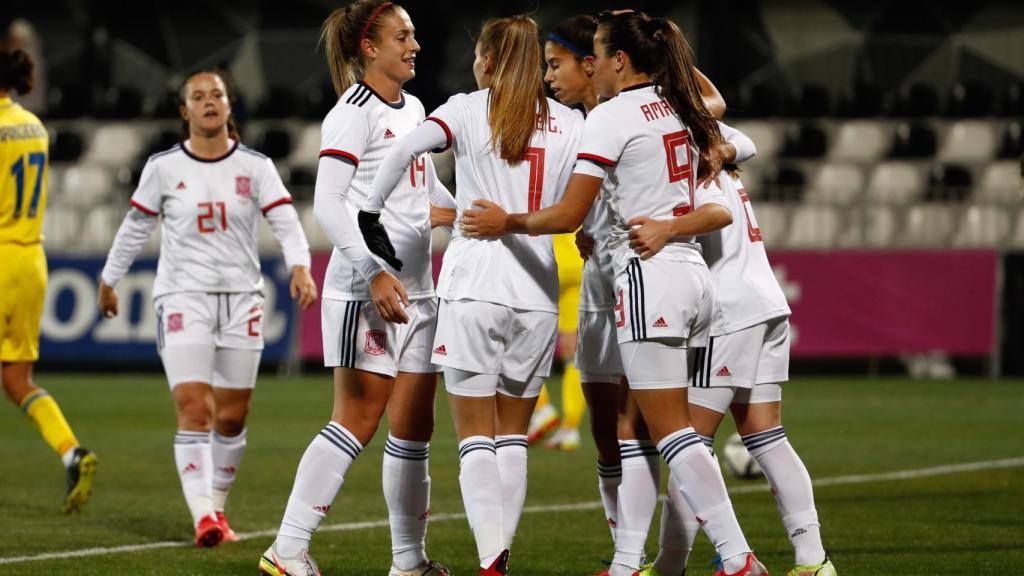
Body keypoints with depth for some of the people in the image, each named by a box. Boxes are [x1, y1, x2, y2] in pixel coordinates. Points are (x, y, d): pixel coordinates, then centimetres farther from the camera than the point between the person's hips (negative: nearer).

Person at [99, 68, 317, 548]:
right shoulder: (163, 167, 1)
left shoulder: (255, 166, 2)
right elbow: (136, 227, 12)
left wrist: (300, 268, -25)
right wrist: (109, 280, 19)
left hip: (241, 297, 2)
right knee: (194, 409, -15)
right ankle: (202, 515, -20)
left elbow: (285, 221, -8)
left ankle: (218, 506, 24)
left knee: (232, 417, 6)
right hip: (182, 297, -2)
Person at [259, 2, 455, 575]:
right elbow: (327, 203, -17)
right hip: (364, 290, -8)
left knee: (414, 427, 8)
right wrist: (375, 273, -24)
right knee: (357, 421, -12)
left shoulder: (414, 110, 16)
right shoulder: (354, 112, -9)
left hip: (416, 288, 8)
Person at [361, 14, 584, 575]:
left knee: (476, 438, -1)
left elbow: (403, 151, -16)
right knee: (513, 436, 14)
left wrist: (371, 212, -8)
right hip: (538, 293, 3)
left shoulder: (470, 110, 0)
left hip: (473, 290, -3)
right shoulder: (570, 123, 8)